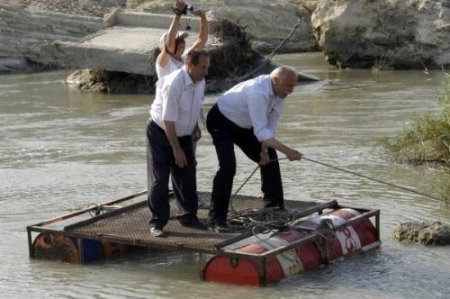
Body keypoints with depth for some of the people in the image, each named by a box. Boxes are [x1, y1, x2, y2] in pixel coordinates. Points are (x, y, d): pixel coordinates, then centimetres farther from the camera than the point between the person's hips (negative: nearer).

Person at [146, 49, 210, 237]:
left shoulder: (200, 82, -6)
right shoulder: (174, 84, -29)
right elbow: (168, 120, -26)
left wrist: (195, 125, 13)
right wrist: (176, 149, -23)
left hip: (183, 134, 7)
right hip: (160, 133, -7)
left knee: (187, 177, 8)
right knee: (159, 180, -4)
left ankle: (189, 216, 21)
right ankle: (157, 223, 2)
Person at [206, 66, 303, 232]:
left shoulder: (278, 93, -10)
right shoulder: (257, 92, -37)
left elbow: (271, 125, -2)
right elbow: (261, 131, -39)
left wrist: (264, 150, -11)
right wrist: (286, 151, -41)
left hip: (243, 125, 9)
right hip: (221, 121, -9)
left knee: (269, 159, 7)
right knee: (228, 166, -22)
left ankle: (274, 207, 17)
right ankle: (216, 218, -14)